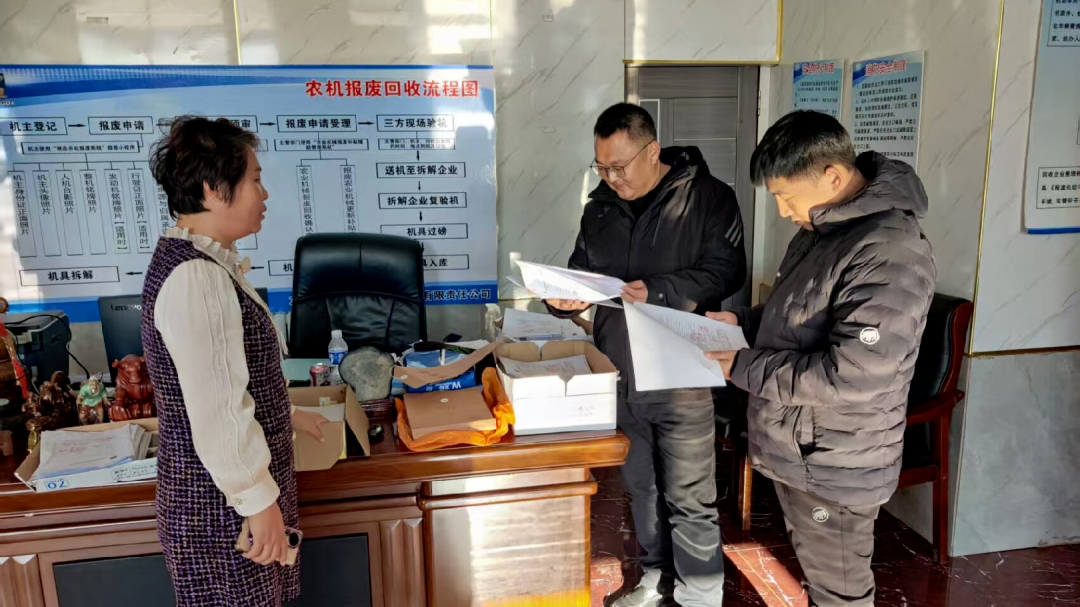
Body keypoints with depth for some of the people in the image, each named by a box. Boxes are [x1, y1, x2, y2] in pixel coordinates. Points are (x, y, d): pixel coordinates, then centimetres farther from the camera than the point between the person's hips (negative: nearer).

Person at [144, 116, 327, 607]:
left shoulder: (203, 262, 7)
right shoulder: (196, 279, -25)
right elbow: (215, 410, -26)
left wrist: (287, 415, 24)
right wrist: (259, 501, -20)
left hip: (226, 488, 9)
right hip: (223, 498, -9)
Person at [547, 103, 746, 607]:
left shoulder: (706, 196, -7)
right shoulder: (601, 207, 9)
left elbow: (726, 270, -14)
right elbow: (582, 271, 16)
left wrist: (658, 292, -25)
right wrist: (567, 299, -6)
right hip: (618, 373, 6)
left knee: (689, 499, 3)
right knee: (641, 487, 19)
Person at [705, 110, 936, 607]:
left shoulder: (890, 254, -26)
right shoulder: (823, 227, 5)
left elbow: (852, 378, -30)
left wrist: (741, 368, -22)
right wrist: (742, 322, 3)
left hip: (833, 467, -9)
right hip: (795, 450, 9)